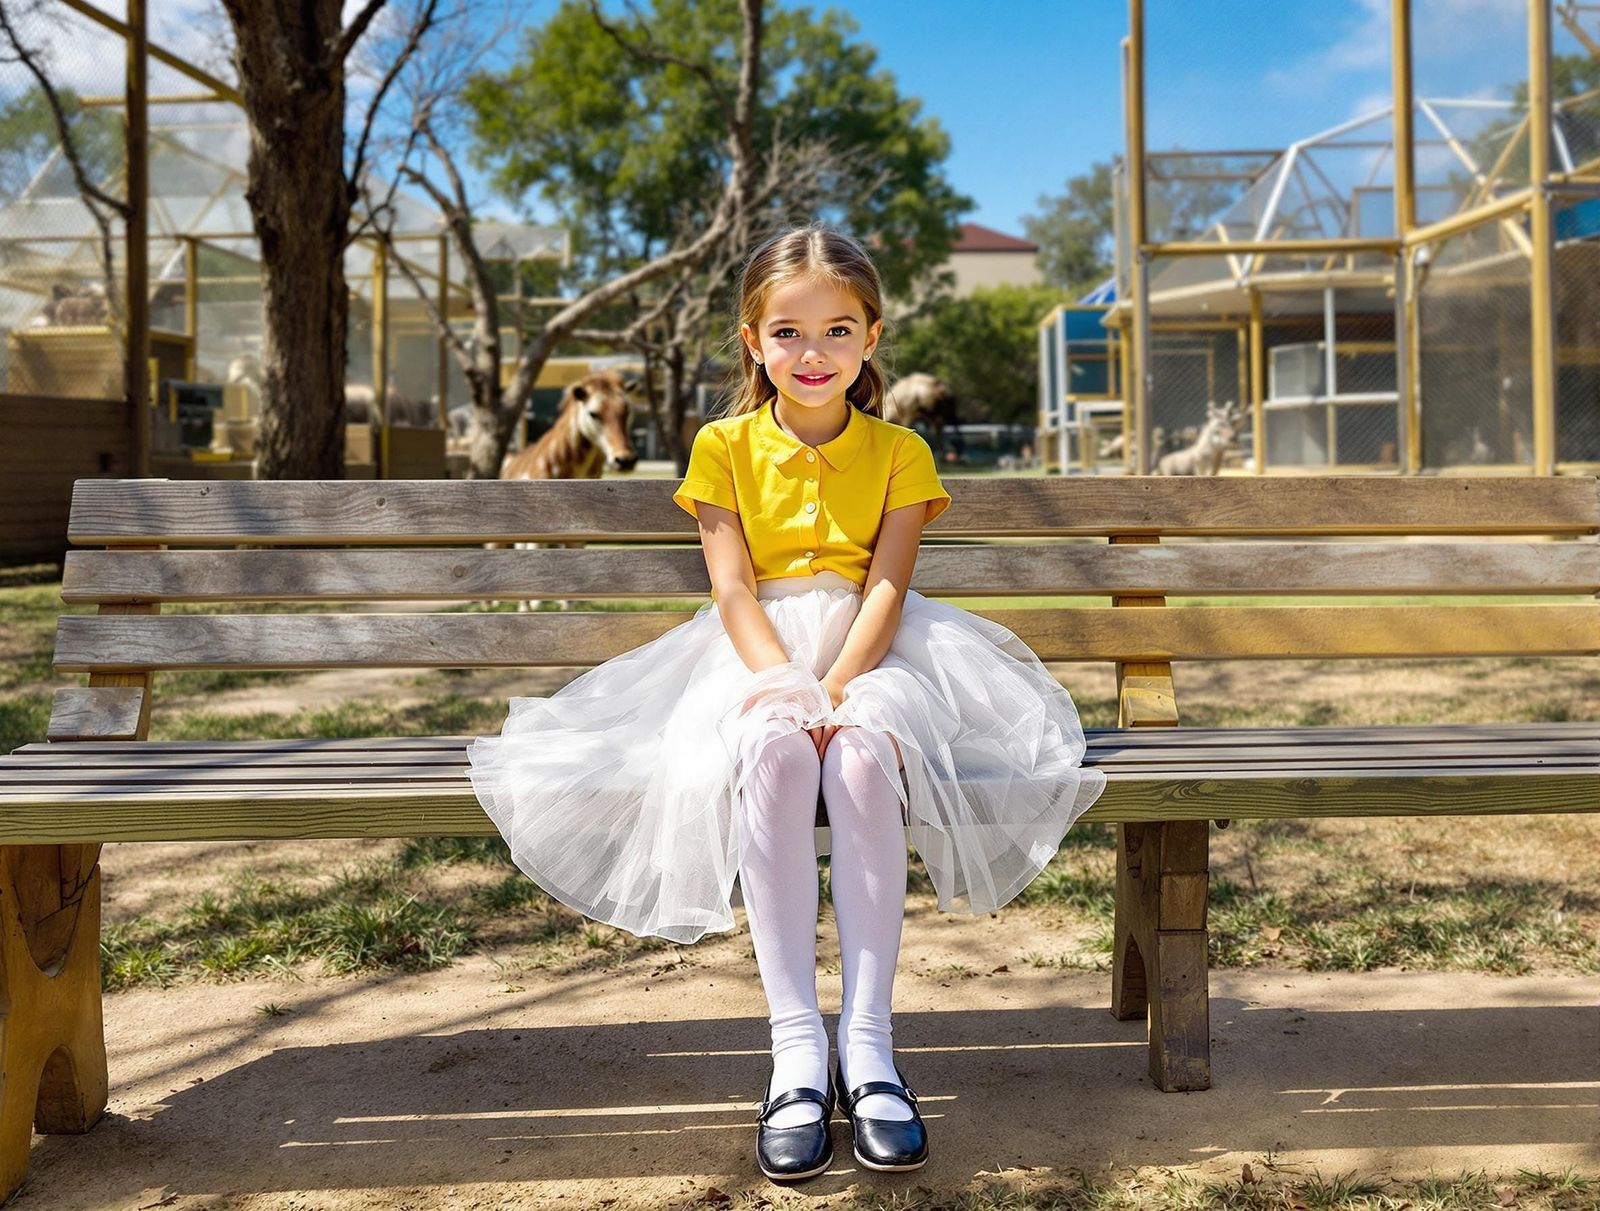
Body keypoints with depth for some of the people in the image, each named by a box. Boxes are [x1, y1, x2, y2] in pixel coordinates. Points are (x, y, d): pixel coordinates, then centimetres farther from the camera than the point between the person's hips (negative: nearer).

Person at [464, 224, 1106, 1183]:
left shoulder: (898, 452, 8)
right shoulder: (725, 447, 8)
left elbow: (886, 589, -4)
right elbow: (733, 588, -3)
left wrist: (835, 687, -22)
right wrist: (784, 683, -21)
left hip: (871, 655, 0)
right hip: (756, 659, 0)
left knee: (862, 752, -34)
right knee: (771, 749, -35)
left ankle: (868, 1042, -29)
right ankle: (797, 1047, -32)